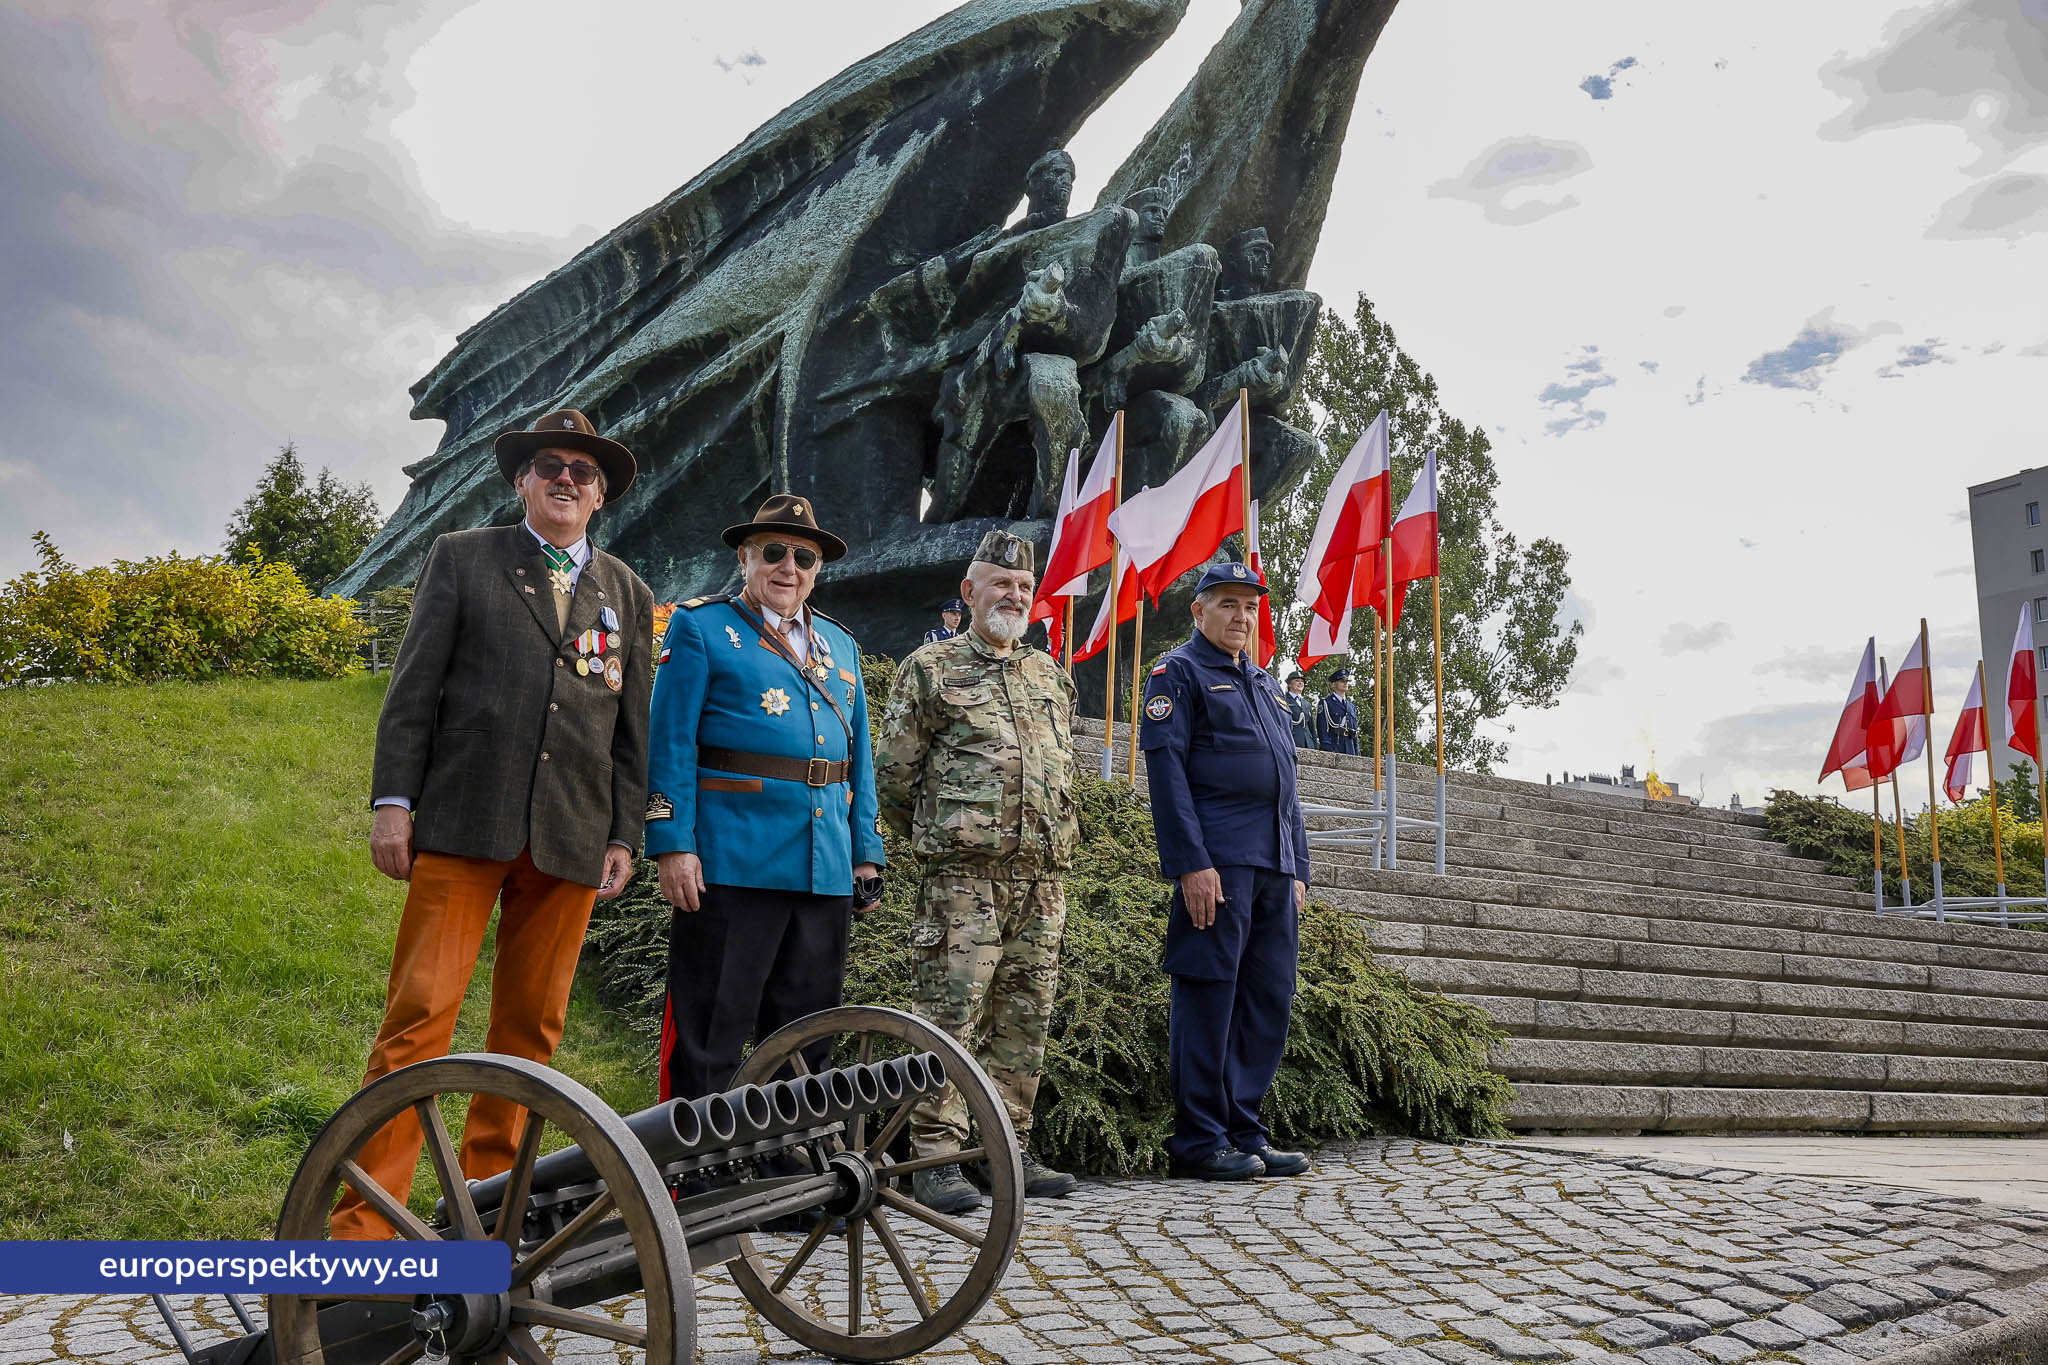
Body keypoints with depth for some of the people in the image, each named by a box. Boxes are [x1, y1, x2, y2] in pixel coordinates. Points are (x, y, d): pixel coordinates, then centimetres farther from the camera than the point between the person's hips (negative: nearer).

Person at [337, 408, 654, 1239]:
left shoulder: (627, 594, 17)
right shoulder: (461, 558, 10)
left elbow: (633, 725, 15)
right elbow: (415, 687, 4)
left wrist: (624, 835, 8)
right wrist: (393, 800, -5)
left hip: (570, 839, 3)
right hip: (463, 824, -3)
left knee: (530, 1028, 7)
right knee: (422, 1013, -7)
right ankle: (364, 1217, -2)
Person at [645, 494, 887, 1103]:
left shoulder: (840, 645, 19)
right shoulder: (700, 626, 4)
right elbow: (671, 740, -5)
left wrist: (867, 852, 12)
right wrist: (673, 844, -13)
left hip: (827, 871, 6)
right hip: (731, 864, -5)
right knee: (708, 1035, -1)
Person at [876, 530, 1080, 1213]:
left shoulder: (1051, 674, 19)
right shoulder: (930, 668, 2)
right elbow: (892, 773, 2)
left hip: (1043, 875, 6)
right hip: (964, 875, -5)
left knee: (1024, 1019, 9)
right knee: (950, 1016, -6)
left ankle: (1011, 1150, 19)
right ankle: (936, 1159, 0)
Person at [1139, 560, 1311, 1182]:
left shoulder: (1265, 685, 24)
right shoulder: (1178, 672, 0)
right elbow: (1166, 770, -10)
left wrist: (1298, 869, 16)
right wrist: (1192, 864, -18)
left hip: (1275, 868, 8)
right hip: (1217, 863, -8)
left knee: (1270, 1000, 8)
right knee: (1209, 996, -5)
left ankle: (1245, 1132, 17)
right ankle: (1199, 1142, 3)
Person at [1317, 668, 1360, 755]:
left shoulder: (1352, 707, 22)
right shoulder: (1325, 703, 1)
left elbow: (1355, 733, 21)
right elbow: (1322, 729, -7)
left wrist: (1357, 754, 12)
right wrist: (1328, 750, -17)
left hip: (1349, 750, 6)